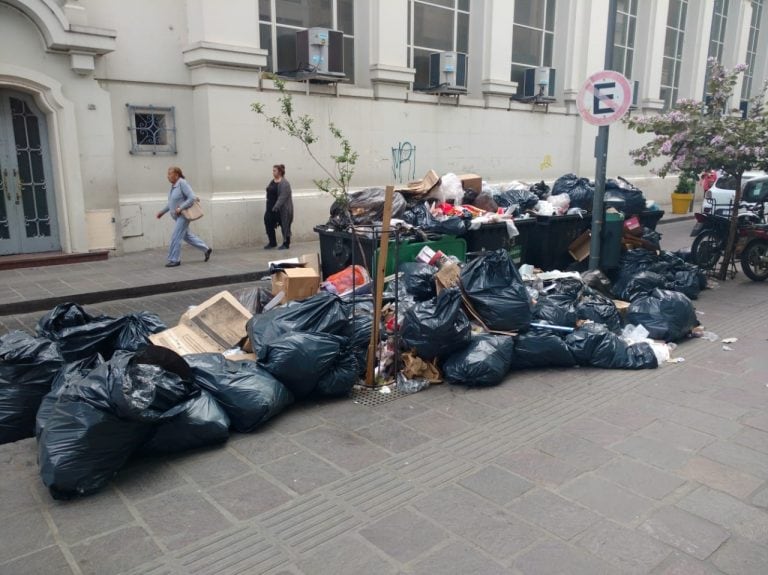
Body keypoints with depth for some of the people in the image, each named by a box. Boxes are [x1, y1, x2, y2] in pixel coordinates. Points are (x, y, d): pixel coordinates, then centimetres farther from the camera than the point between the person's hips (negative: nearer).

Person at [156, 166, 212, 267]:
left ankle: (174, 260, 3)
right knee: (187, 235, 17)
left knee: (175, 237, -7)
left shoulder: (182, 184, -17)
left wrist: (181, 208, -25)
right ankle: (206, 249, 29)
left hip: (183, 215, -9)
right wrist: (162, 212, 19)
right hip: (178, 216, 9)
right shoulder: (173, 185, 8)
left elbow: (192, 198, -23)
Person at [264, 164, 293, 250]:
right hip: (271, 208, 9)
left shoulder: (284, 183, -15)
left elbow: (282, 197, -22)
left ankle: (286, 244, 13)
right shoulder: (272, 181, 12)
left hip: (281, 209, -8)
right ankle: (272, 243, 20)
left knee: (284, 226, 2)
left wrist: (276, 207, -27)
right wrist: (269, 207, 13)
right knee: (268, 223, 7)